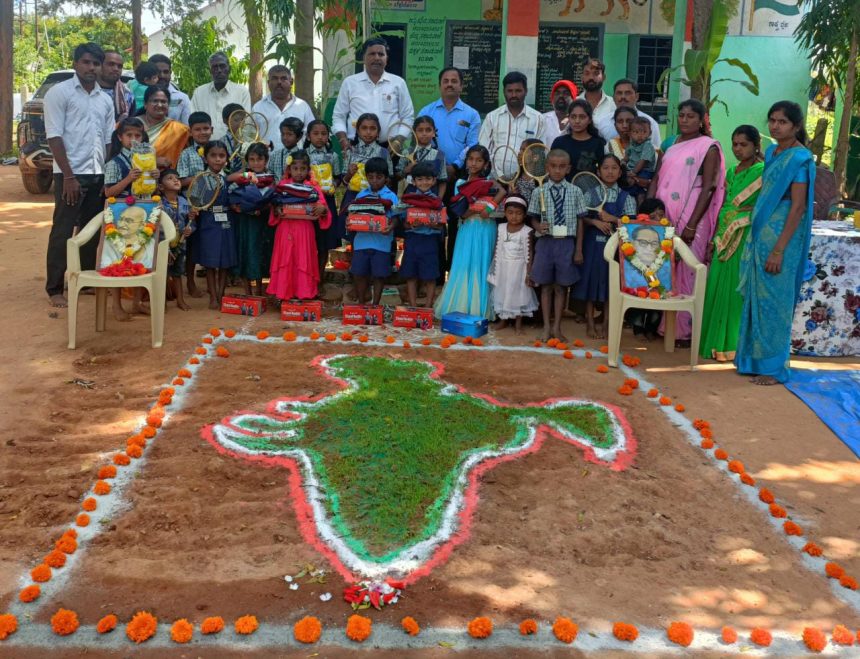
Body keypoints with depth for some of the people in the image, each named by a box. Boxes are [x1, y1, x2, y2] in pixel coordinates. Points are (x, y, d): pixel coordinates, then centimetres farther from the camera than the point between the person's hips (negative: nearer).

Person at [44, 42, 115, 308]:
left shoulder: (105, 100, 14)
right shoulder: (59, 92, -3)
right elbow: (54, 137, -9)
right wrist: (69, 175, -15)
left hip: (98, 174, 6)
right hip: (71, 174, -5)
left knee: (92, 231, 11)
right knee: (63, 231, -2)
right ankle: (54, 289, 4)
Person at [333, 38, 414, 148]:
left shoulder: (398, 83, 8)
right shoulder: (349, 82, 8)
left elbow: (407, 117, 9)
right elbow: (339, 116, 10)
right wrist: (343, 140, -5)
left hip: (389, 147, 0)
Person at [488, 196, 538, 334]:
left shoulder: (527, 231, -11)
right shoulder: (500, 228, 0)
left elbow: (529, 254, -9)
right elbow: (497, 250, 6)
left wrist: (529, 273, -11)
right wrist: (494, 268, 6)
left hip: (518, 268, -3)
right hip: (503, 267, 3)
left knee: (518, 293, 5)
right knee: (502, 292, 11)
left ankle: (518, 323, 16)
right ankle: (503, 320, 25)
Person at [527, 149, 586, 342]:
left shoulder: (575, 192, 1)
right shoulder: (540, 192, 0)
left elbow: (579, 221, 3)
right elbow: (534, 218, 7)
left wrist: (579, 249, 2)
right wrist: (539, 227, -16)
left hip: (567, 243, 0)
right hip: (546, 242, 0)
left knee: (561, 286, 8)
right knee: (546, 286, 8)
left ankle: (557, 327, 19)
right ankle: (547, 327, 18)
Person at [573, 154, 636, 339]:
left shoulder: (626, 197, 3)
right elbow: (581, 218, -1)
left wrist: (611, 218, -15)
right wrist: (596, 222, -17)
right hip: (593, 244, 0)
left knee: (610, 283, 3)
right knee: (591, 281, 4)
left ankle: (605, 325, 13)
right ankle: (590, 324, 14)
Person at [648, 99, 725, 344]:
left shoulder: (708, 147, -3)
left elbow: (709, 188, -9)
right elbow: (657, 179, 15)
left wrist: (691, 226, -15)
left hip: (690, 218, -5)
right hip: (664, 216, 5)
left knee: (685, 271, -4)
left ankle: (684, 330, 3)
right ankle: (659, 323, 14)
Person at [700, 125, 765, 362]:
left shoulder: (762, 172, -7)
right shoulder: (731, 172, 15)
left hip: (746, 240, -7)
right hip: (724, 238, 7)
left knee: (737, 292, -3)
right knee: (718, 291, 8)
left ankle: (733, 345, 5)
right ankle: (716, 343, 18)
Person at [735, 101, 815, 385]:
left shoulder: (800, 158, -13)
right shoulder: (771, 152, 11)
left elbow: (798, 207, -16)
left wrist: (779, 250, -20)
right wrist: (755, 240, 14)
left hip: (781, 236, -8)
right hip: (761, 233, 8)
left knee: (773, 300, -2)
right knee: (757, 297, 12)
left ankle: (773, 366, 8)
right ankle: (755, 357, 23)